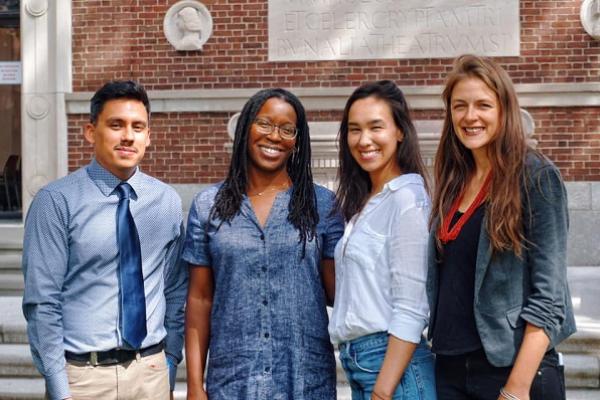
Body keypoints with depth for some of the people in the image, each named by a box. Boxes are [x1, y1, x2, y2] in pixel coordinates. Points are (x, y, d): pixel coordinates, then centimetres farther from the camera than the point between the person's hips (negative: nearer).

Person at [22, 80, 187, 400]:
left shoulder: (167, 201, 3)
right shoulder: (56, 201, -10)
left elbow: (176, 291, 9)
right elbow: (42, 303, -10)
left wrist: (170, 362, 6)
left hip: (151, 371, 3)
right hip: (83, 373, -3)